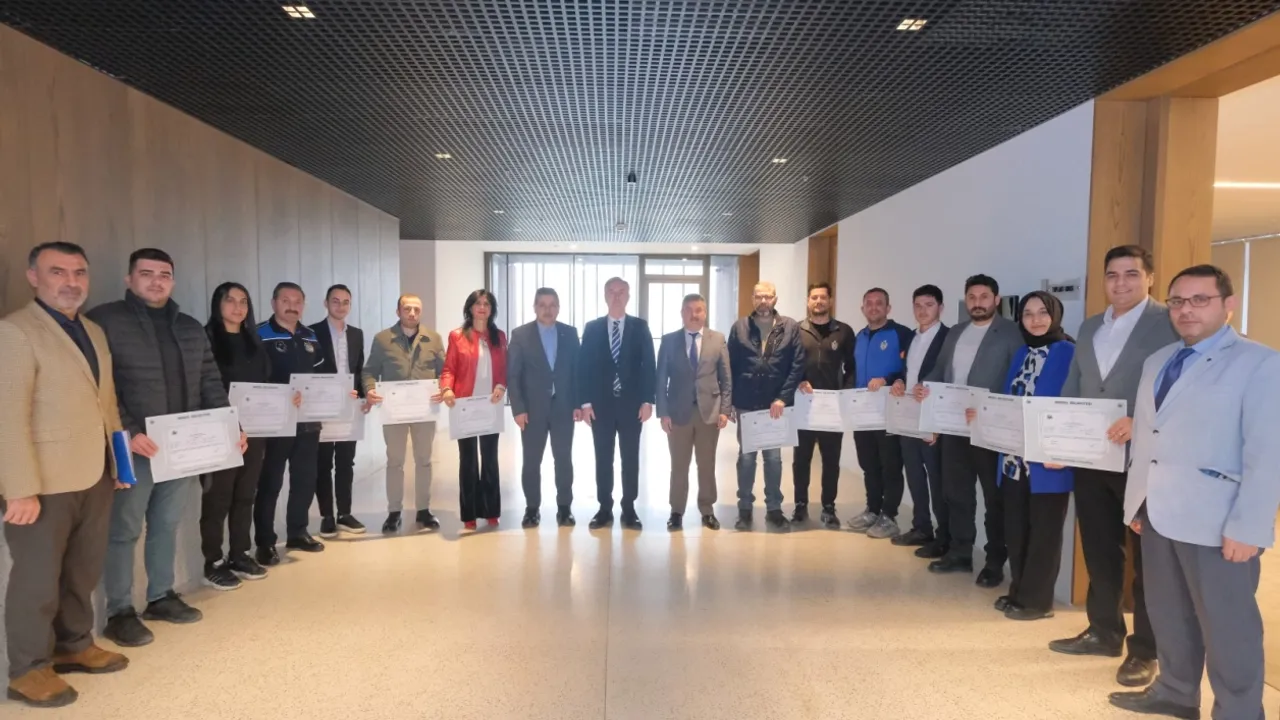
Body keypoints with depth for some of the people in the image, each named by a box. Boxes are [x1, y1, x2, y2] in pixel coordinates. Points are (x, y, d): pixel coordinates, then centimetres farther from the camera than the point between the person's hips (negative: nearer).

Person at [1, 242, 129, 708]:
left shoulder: (94, 332, 13)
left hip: (95, 477, 7)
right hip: (45, 481, -7)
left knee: (84, 571, 17)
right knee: (38, 578, 7)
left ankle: (75, 646, 34)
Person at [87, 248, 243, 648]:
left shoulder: (191, 328, 14)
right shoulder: (104, 321, -4)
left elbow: (211, 385, 14)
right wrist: (127, 432, -21)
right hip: (134, 449, -5)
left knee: (167, 526, 15)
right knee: (124, 530, 5)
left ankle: (161, 596, 29)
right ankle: (119, 612, 18)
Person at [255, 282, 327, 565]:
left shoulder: (310, 337, 13)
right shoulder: (260, 336, -6)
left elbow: (321, 375, 19)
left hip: (308, 420, 6)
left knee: (306, 479, 12)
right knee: (270, 482, 3)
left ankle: (297, 533, 26)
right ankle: (265, 542, 13)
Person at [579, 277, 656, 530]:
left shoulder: (640, 327, 4)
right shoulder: (592, 328, 5)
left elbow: (648, 365, 0)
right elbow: (585, 366, 2)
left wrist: (647, 400, -7)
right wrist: (585, 401, -5)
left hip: (632, 403, 0)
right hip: (601, 404, 1)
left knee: (630, 457, 6)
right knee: (603, 458, 6)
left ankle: (629, 508, 16)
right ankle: (605, 508, 16)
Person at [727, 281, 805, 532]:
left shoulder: (790, 327, 1)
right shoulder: (739, 327, 3)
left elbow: (798, 365, -4)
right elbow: (730, 366, 2)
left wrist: (783, 398, -12)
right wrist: (730, 401, -2)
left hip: (776, 404, 0)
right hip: (746, 404, 0)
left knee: (774, 458, 9)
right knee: (746, 457, 9)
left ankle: (774, 509, 21)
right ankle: (745, 508, 20)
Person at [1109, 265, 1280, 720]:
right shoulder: (1156, 362, 14)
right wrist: (1136, 501, 13)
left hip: (1216, 522, -6)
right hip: (1158, 513, 7)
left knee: (1227, 626, 7)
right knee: (1167, 613, 18)